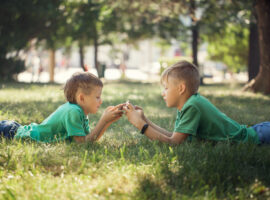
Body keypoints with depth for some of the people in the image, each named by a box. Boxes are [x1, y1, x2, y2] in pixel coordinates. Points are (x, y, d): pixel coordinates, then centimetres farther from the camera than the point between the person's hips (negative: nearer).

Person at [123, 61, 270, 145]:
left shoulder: (192, 106, -28)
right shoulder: (187, 104, 0)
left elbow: (173, 143, -30)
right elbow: (173, 136, 2)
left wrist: (140, 124, -29)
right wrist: (144, 119, -1)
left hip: (248, 140, -8)